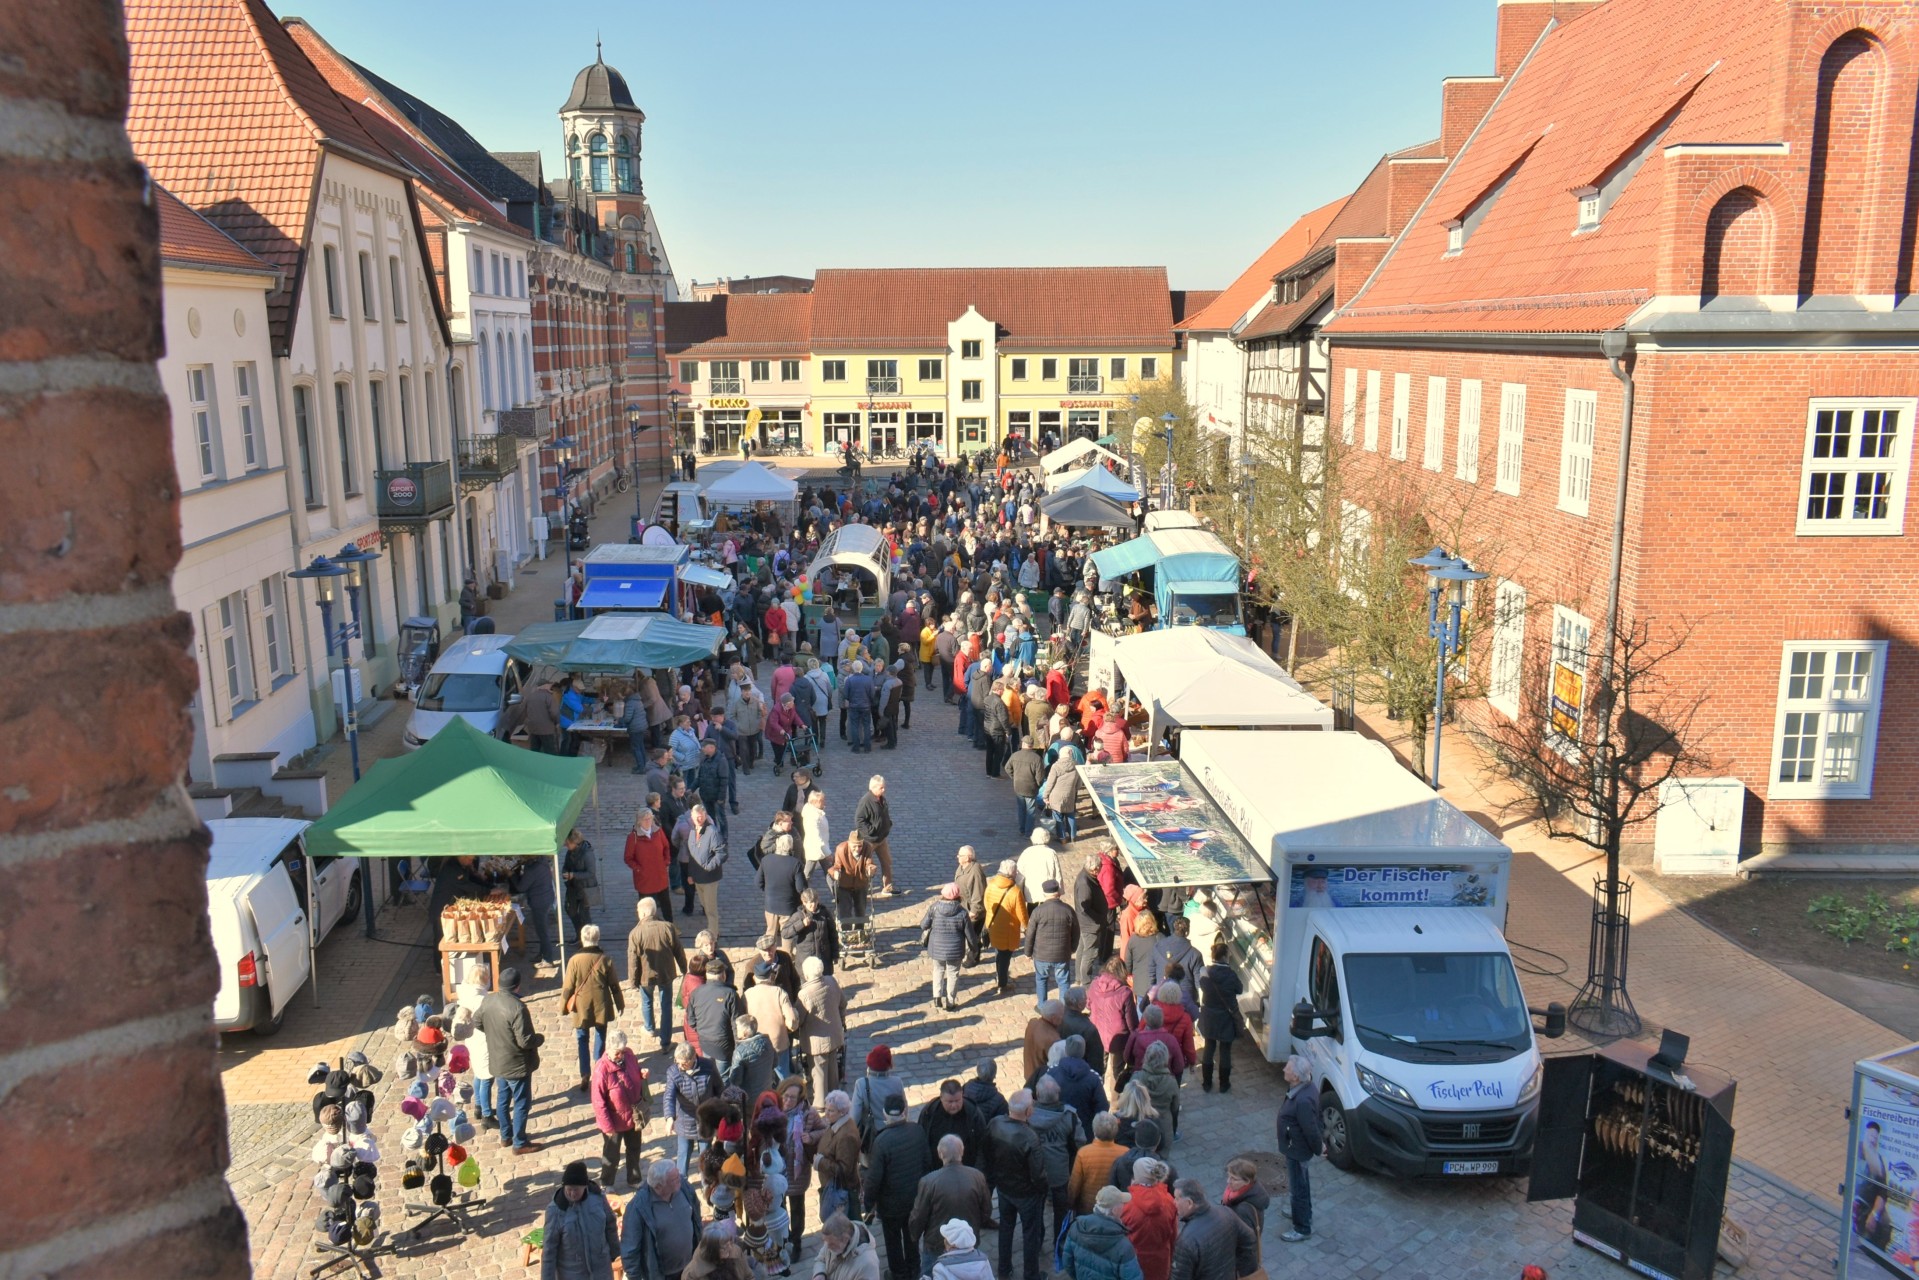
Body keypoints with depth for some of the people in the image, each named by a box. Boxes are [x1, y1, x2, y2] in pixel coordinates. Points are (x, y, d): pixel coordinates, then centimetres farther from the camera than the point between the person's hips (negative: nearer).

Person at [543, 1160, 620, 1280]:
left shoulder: (598, 1197, -14)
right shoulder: (556, 1209, -23)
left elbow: (610, 1226, 2)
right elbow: (549, 1249, -15)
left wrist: (614, 1252, 13)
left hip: (600, 1267, 3)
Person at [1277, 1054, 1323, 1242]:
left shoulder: (1303, 1100, -38)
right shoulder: (1304, 1087, -7)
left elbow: (1311, 1129, -27)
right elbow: (1315, 1123, 6)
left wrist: (1319, 1149, -11)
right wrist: (1320, 1142, 14)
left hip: (1297, 1150, -9)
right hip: (1296, 1146, 9)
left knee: (1298, 1188, 9)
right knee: (1300, 1184, 28)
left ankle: (1302, 1229, 26)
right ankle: (1303, 1213, 48)